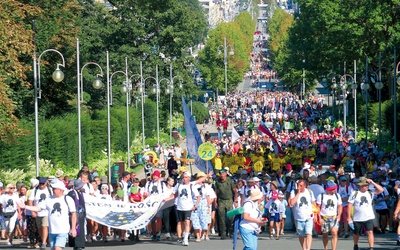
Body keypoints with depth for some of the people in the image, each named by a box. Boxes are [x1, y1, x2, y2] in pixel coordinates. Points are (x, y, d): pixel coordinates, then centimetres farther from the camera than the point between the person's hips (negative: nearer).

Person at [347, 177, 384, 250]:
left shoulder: (370, 193, 3)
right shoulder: (354, 194, -2)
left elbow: (381, 190, -6)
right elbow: (350, 205, -2)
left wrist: (372, 183, -11)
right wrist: (349, 217, -6)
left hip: (369, 217, 0)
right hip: (358, 218, 0)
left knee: (370, 232, -15)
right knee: (356, 233, 15)